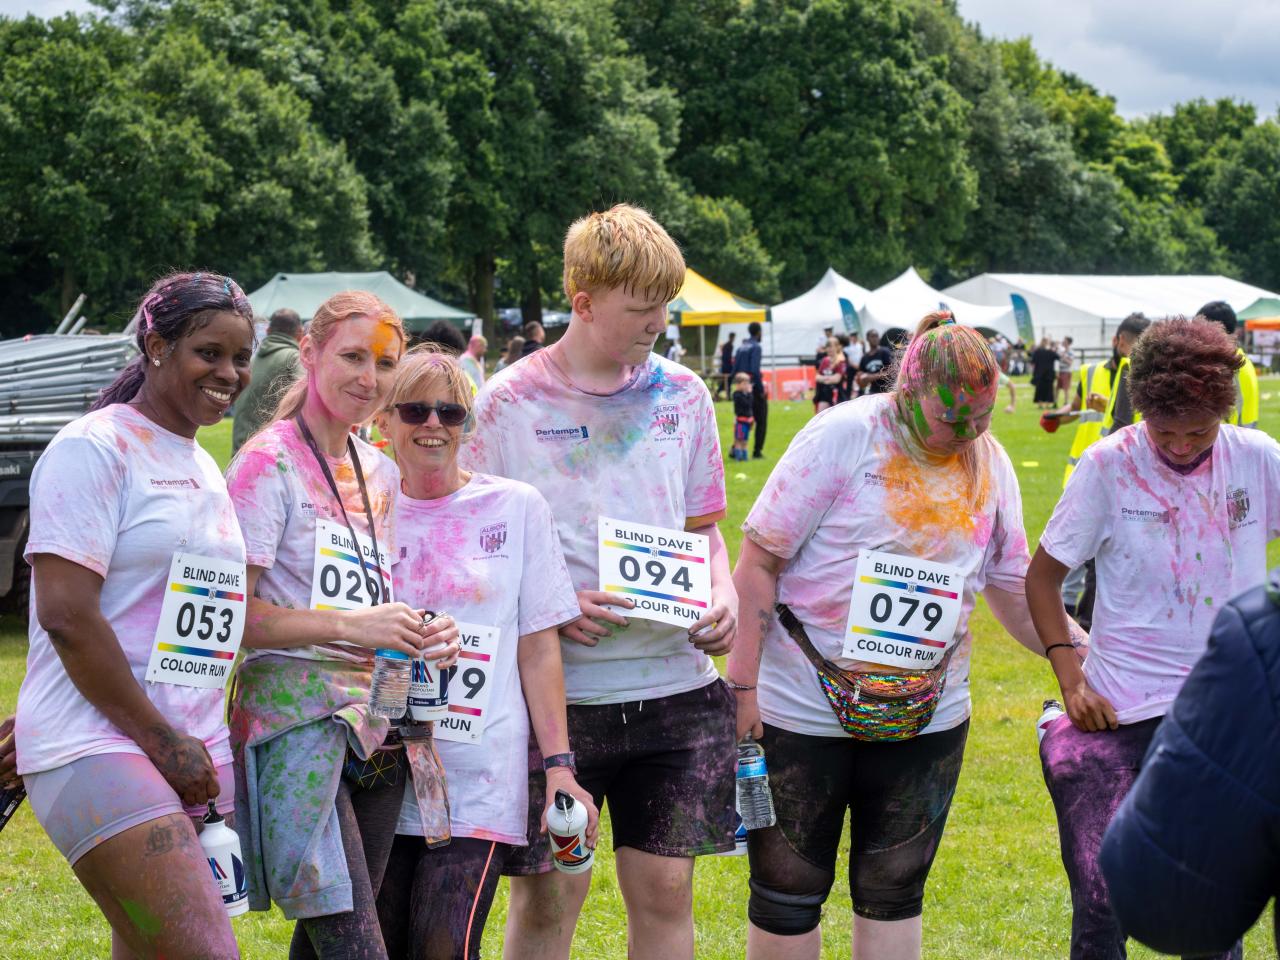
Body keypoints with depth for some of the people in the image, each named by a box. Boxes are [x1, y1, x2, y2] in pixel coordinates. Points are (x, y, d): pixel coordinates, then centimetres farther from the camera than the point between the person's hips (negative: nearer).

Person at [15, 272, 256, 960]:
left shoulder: (204, 469, 19)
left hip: (191, 756, 8)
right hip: (97, 748, -8)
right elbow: (65, 614, -14)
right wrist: (161, 740, -12)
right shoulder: (94, 448, -6)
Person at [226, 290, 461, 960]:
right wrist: (349, 627, -20)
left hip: (377, 725, 7)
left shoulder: (382, 474, 16)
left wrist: (423, 634, 4)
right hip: (296, 719, -7)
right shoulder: (268, 464, -6)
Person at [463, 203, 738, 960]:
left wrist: (724, 595, -3)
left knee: (666, 890, 6)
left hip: (676, 684, 3)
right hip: (555, 691, -3)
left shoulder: (683, 395, 7)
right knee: (547, 897, 4)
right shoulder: (510, 404, -4)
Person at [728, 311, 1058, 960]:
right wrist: (743, 684, -15)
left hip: (926, 716, 4)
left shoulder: (989, 462, 4)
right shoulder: (842, 437, -12)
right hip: (805, 709, -4)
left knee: (894, 893, 11)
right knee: (789, 891, 6)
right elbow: (758, 561, -11)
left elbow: (1014, 589, 13)